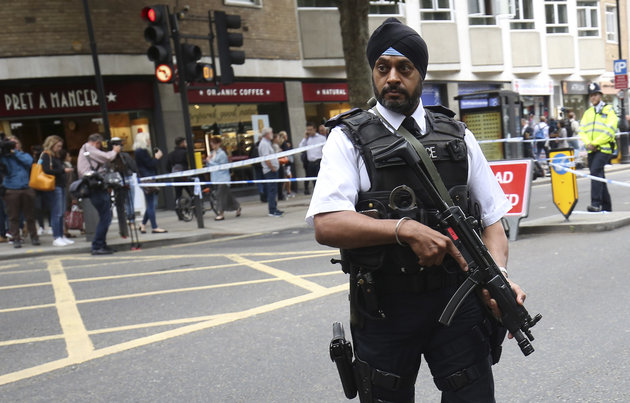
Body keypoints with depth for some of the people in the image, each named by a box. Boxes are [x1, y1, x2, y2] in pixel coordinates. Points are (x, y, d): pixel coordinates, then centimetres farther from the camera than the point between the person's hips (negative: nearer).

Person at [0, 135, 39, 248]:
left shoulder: (25, 155, 13)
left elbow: (29, 162, -8)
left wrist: (15, 152, -6)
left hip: (27, 189, 1)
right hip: (11, 191, -1)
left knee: (30, 215, 6)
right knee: (13, 217, 1)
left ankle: (34, 237, 16)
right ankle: (16, 239, 8)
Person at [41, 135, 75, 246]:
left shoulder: (57, 156, 22)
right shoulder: (46, 155, -5)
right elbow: (47, 170, -17)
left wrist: (66, 170, 6)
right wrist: (63, 170, -15)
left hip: (61, 186, 9)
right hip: (54, 187, -9)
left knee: (61, 213, 10)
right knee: (56, 213, -8)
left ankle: (61, 236, 15)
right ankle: (56, 238, -4)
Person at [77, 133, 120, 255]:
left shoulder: (84, 150, 27)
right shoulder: (88, 148, -5)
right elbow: (106, 157, -11)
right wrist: (114, 151, 6)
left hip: (97, 188, 11)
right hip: (96, 188, -11)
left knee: (105, 217, 14)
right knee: (105, 217, -11)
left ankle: (101, 244, 19)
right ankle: (97, 247, -9)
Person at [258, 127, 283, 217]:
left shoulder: (268, 143, 19)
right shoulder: (264, 144, -14)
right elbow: (266, 159, -21)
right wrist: (272, 168, -17)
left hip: (273, 170, 11)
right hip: (270, 171, -11)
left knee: (273, 191, 13)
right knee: (272, 190, -11)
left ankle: (274, 209, 19)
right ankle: (272, 211, -10)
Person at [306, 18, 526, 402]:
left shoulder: (458, 136, 7)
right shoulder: (349, 139, -3)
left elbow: (492, 219, 7)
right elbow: (326, 225, -16)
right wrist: (406, 230, -25)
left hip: (456, 301, 2)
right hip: (383, 310, -1)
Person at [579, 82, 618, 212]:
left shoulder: (608, 110, 1)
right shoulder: (587, 113, 18)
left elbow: (610, 130, -10)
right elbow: (582, 130, 10)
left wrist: (596, 143, -15)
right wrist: (588, 143, -8)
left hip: (604, 148, -6)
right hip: (591, 150, 6)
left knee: (596, 171, -23)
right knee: (598, 175, 9)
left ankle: (596, 203, -27)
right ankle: (606, 206, 19)